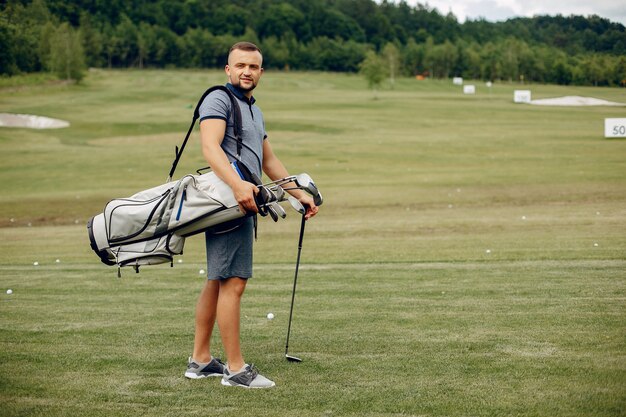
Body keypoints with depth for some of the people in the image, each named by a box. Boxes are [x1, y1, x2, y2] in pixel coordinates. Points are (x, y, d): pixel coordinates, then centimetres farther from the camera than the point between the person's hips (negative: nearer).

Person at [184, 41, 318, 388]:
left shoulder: (253, 110, 25)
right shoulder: (219, 100, -5)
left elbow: (269, 161, 32)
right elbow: (210, 147, -22)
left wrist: (300, 194, 29)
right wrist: (237, 184, -35)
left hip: (242, 204, 10)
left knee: (216, 282, 12)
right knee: (233, 283, -10)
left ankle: (200, 360, 18)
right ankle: (235, 369, -7)